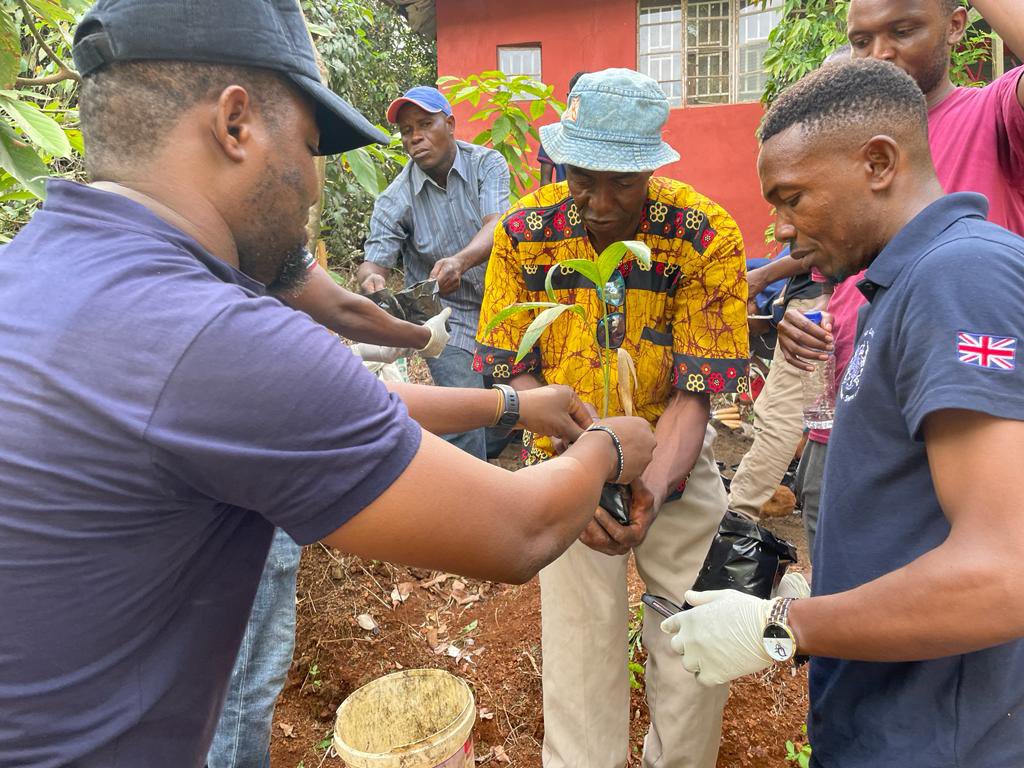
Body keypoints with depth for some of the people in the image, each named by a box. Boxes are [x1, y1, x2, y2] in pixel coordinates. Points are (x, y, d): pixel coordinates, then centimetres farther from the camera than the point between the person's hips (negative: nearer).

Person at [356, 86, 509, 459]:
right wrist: (371, 279, -36)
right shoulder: (395, 200, -7)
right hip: (446, 315, -2)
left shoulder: (487, 164, -7)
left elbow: (497, 226, -22)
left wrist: (460, 261, -43)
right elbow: (375, 261, -10)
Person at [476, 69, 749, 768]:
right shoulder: (524, 232, -13)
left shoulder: (708, 235, -18)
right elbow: (516, 370, -9)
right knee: (579, 653, 6)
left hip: (675, 463, 0)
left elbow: (694, 391, -17)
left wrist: (653, 490, -33)